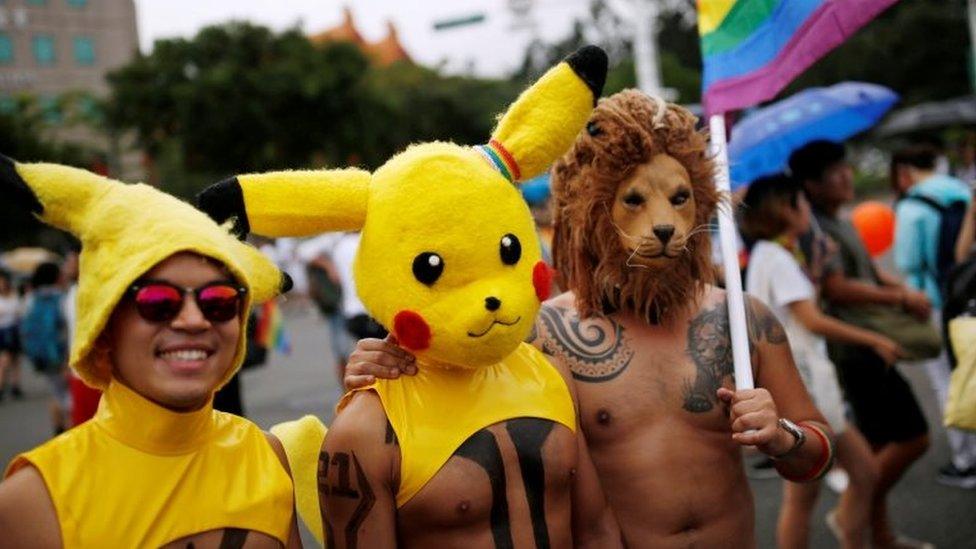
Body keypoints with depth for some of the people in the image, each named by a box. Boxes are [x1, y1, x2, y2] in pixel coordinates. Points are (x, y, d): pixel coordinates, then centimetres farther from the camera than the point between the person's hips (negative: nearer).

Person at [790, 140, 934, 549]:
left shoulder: (840, 223, 16)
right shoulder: (816, 229, -16)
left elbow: (870, 272, 20)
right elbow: (837, 288, -24)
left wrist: (905, 290, 1)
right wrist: (901, 300, -16)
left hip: (867, 347, 10)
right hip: (855, 350, -10)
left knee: (879, 443, 15)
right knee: (912, 438, -8)